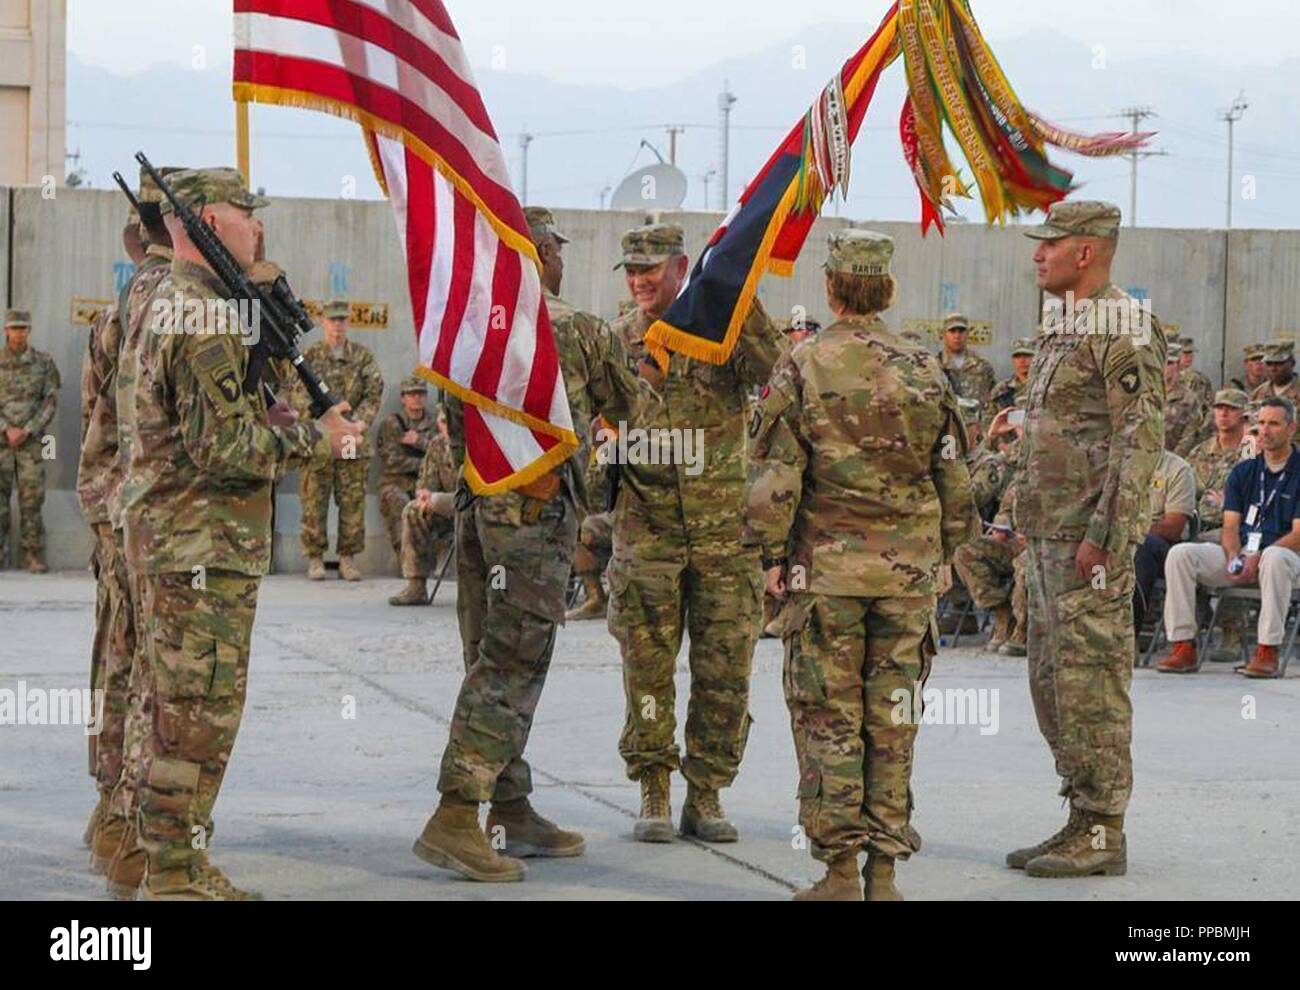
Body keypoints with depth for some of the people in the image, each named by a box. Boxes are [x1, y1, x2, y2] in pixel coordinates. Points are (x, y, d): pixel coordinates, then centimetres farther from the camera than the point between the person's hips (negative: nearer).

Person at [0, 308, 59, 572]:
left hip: (31, 441, 0)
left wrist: (27, 431, -9)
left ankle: (32, 554, 2)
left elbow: (51, 401, 1)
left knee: (32, 497, -3)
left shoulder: (43, 362, 3)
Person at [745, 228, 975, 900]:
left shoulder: (802, 369, -6)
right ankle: (884, 871, 9)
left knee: (828, 718, 2)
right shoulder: (925, 373, 5)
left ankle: (840, 872, 1)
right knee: (891, 719, 7)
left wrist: (772, 556, 1)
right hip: (908, 571, 3)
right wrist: (939, 555, 19)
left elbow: (774, 474, -7)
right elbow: (954, 480, 10)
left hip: (826, 570, -3)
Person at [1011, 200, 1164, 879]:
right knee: (1053, 682, 12)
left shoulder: (1124, 330, -12)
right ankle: (1081, 823, 18)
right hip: (1049, 538, 10)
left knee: (1091, 682, -8)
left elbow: (1141, 440, -18)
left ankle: (1103, 835, -4)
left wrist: (1103, 537, -22)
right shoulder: (1064, 328, 18)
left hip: (1091, 542, -10)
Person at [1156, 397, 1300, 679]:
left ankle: (1267, 651, -39)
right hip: (1240, 554, 5)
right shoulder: (1243, 472, 16)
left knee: (1275, 558, -41)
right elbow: (1231, 525, 9)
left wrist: (1258, 558, -21)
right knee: (1180, 554, -18)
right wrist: (1233, 557, -14)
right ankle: (1183, 646, -22)